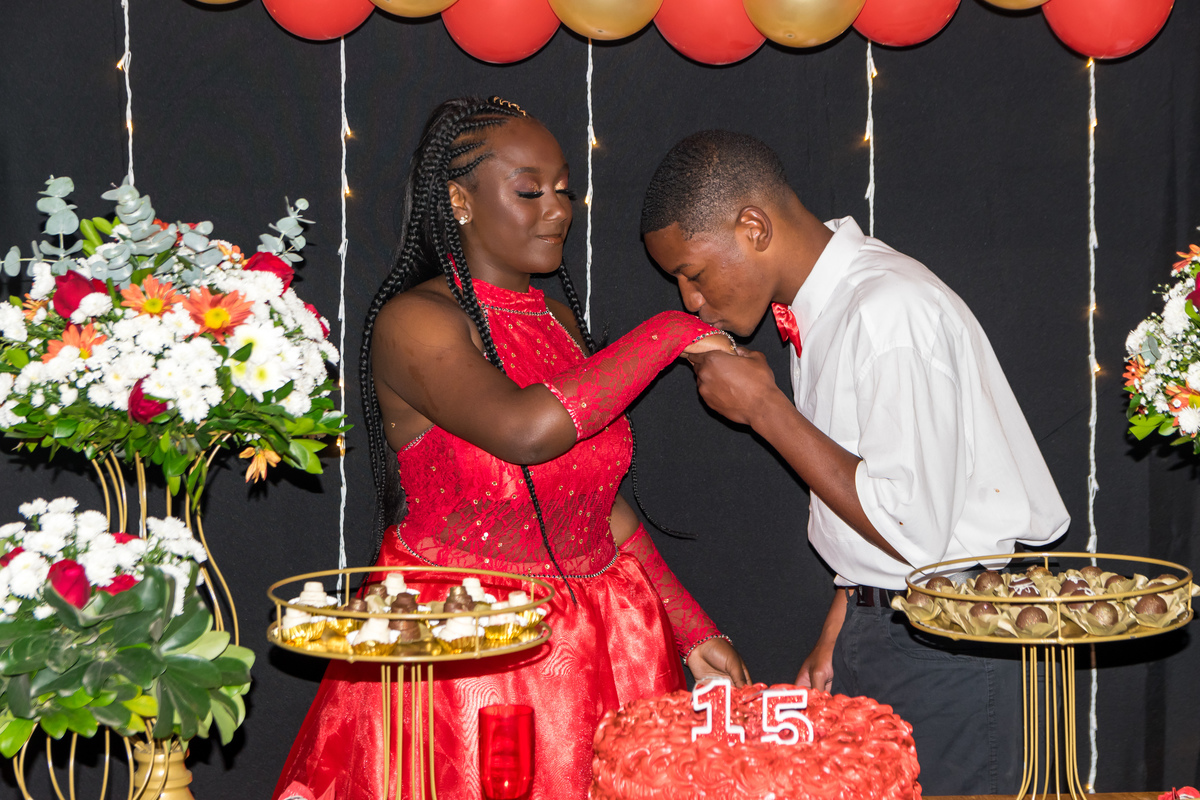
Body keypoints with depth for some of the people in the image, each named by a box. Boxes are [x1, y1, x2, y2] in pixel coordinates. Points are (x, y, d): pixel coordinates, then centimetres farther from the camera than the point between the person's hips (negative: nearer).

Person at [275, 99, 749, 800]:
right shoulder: (416, 322, -12)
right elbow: (523, 429, -31)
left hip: (590, 651, 6)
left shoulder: (560, 320, 11)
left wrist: (692, 631, 11)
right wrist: (668, 334, -21)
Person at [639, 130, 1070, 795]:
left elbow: (913, 531, -24)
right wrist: (835, 638, 16)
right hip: (872, 626, 8)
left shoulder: (892, 312, -22)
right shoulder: (816, 305, 7)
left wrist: (764, 408, -18)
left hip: (947, 652, -8)